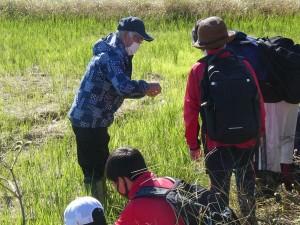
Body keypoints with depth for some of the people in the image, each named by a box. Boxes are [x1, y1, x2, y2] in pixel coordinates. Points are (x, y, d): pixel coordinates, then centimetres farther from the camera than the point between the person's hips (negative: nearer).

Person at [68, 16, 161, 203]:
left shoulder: (116, 53, 14)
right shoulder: (112, 56, -19)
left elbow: (119, 89, 19)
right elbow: (125, 87, -34)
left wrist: (144, 91, 4)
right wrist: (147, 87, -18)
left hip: (87, 120, 10)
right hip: (89, 122, -10)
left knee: (99, 167, 19)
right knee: (95, 171, -4)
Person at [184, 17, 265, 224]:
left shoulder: (198, 71, -11)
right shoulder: (243, 65, -7)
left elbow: (191, 110, -8)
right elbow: (258, 102, 0)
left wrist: (193, 143, 3)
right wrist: (260, 131, 15)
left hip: (216, 143, -2)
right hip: (246, 139, 2)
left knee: (219, 187, 9)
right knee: (246, 183, 19)